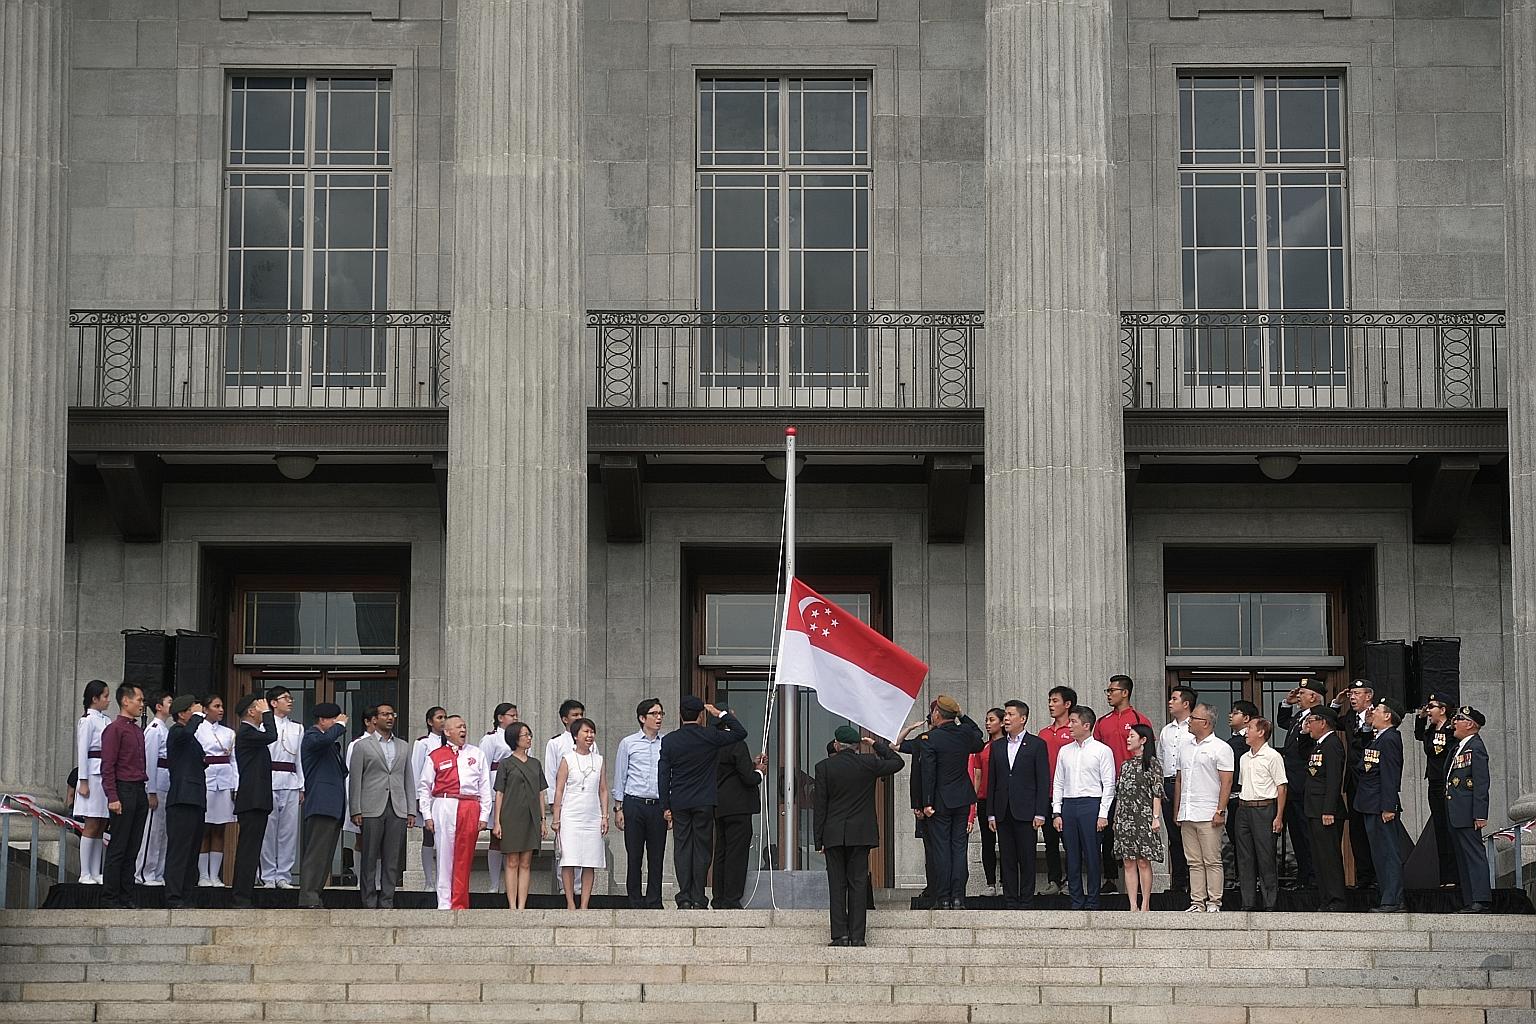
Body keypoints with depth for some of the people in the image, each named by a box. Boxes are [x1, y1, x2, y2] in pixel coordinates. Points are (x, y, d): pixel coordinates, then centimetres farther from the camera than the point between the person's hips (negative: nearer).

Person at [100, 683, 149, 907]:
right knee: (118, 849, -5)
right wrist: (112, 798, -17)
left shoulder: (138, 730, 17)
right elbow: (108, 766, -12)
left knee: (132, 849, 8)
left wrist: (146, 793, 16)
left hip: (139, 792, 8)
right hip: (123, 790, -8)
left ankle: (127, 897, 11)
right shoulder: (114, 729, -8)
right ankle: (111, 899, -2)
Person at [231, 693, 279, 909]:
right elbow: (271, 736, -23)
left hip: (257, 801, 11)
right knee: (249, 850, -11)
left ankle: (241, 897, 15)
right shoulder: (246, 733, -10)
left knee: (249, 850, 12)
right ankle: (242, 898, -13)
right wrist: (267, 712, -14)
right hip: (252, 801, -11)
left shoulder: (252, 734, 21)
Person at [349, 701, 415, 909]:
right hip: (372, 810, -3)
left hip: (397, 810, 3)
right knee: (369, 859, -2)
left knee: (392, 859, 2)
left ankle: (387, 902, 5)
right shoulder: (362, 746, 6)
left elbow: (408, 780, 16)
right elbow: (354, 780, 1)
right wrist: (355, 811, -7)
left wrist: (411, 810, 9)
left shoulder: (404, 747, 17)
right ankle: (369, 904, 1)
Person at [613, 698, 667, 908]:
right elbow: (620, 778, 6)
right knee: (634, 856, 1)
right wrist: (618, 808, 2)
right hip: (634, 803, -1)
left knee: (656, 857, 3)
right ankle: (636, 903, 7)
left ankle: (654, 902, 8)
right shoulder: (628, 743, 4)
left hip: (659, 804, 1)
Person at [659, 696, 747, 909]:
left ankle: (684, 899, 0)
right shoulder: (710, 738, -6)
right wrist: (720, 714, 12)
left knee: (682, 849, 4)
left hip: (679, 804, 1)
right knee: (702, 850, 2)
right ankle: (698, 899, 0)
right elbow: (740, 733, 7)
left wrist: (666, 806, 6)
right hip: (704, 803, -1)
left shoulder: (669, 740, -1)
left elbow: (663, 775, 0)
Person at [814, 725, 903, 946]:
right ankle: (857, 935, 0)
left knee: (837, 885, 3)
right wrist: (877, 745, 19)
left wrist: (818, 840, 2)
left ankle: (840, 934, -2)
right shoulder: (868, 763, -4)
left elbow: (819, 805, -2)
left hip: (833, 835, -1)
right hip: (861, 834, 1)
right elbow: (896, 762, 13)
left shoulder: (824, 767, -4)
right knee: (858, 884, 3)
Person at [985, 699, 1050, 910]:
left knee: (1027, 860, -1)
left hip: (1025, 811, -4)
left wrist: (1040, 813, -9)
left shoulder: (1037, 744, 0)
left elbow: (1043, 781, -3)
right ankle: (1010, 903, 9)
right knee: (1007, 860, 5)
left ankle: (1026, 903, 3)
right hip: (1003, 812, 4)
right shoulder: (996, 746, 13)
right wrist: (991, 814, 6)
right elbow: (991, 781, 13)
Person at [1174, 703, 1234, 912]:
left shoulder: (1220, 748, -3)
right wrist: (1176, 810, 17)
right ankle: (1197, 902, 8)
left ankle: (1214, 902, -2)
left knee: (1212, 861, -4)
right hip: (1187, 814, 7)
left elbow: (1227, 782, -8)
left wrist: (1220, 811, -15)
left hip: (1208, 815, -7)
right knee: (1194, 862, 6)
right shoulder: (1185, 747, 17)